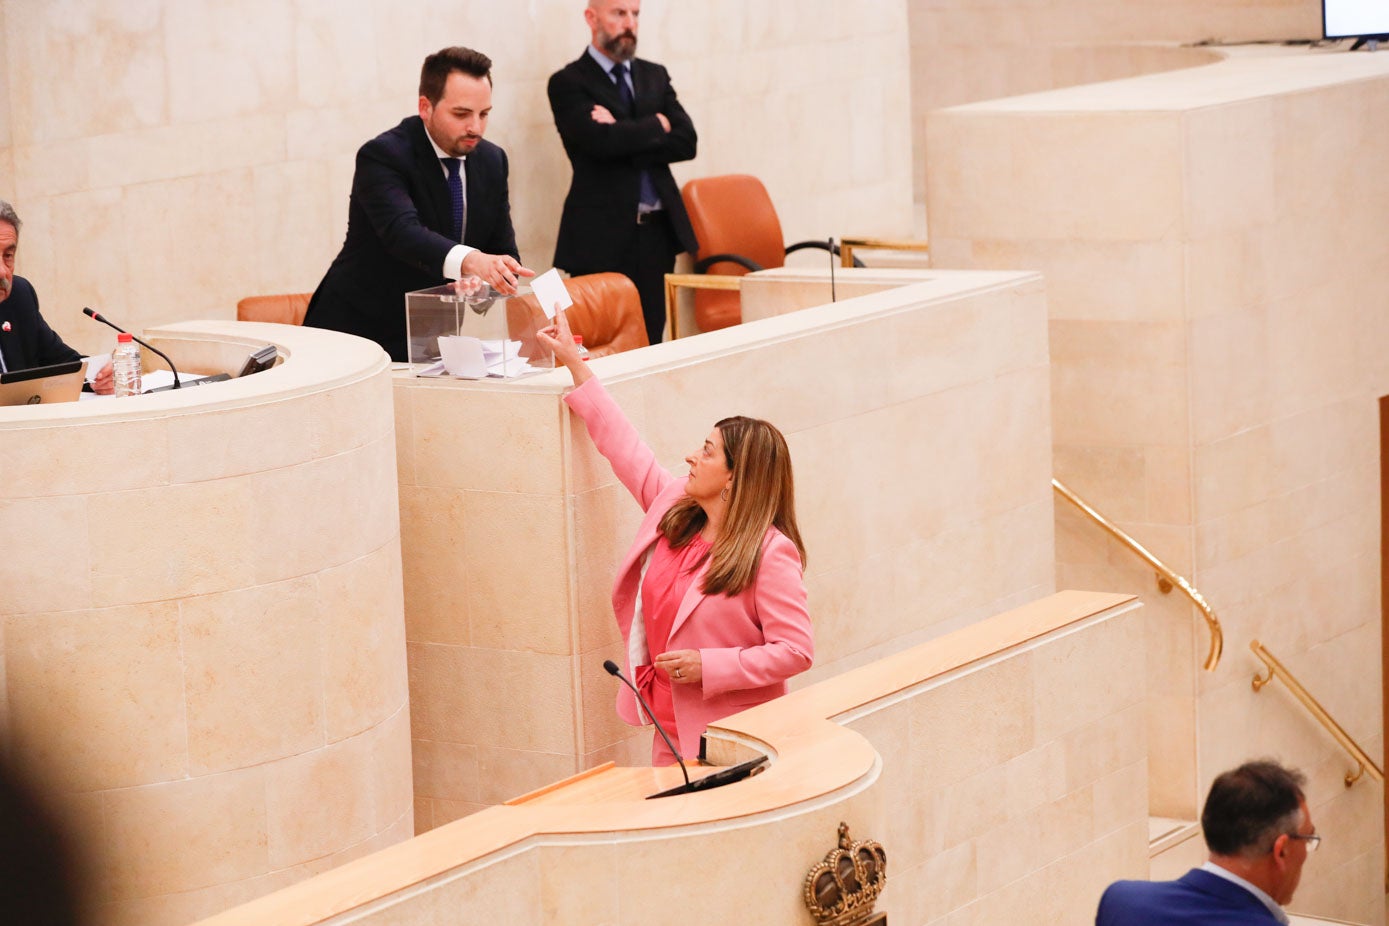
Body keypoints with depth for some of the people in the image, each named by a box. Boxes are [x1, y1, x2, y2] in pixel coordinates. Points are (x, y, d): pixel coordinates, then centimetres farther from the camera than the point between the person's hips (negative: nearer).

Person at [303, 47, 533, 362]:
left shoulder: (492, 161, 5)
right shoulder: (382, 156, -16)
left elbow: (503, 252, 9)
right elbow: (402, 232, -34)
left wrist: (484, 282, -15)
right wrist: (468, 261, -52)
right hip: (358, 333, -5)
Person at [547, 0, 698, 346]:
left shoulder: (654, 76, 15)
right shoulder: (569, 83, -2)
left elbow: (686, 142, 2)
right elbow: (602, 141, -18)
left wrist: (626, 137, -10)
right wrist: (657, 125, -3)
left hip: (658, 230, 5)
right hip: (602, 235, -5)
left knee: (650, 342, 4)